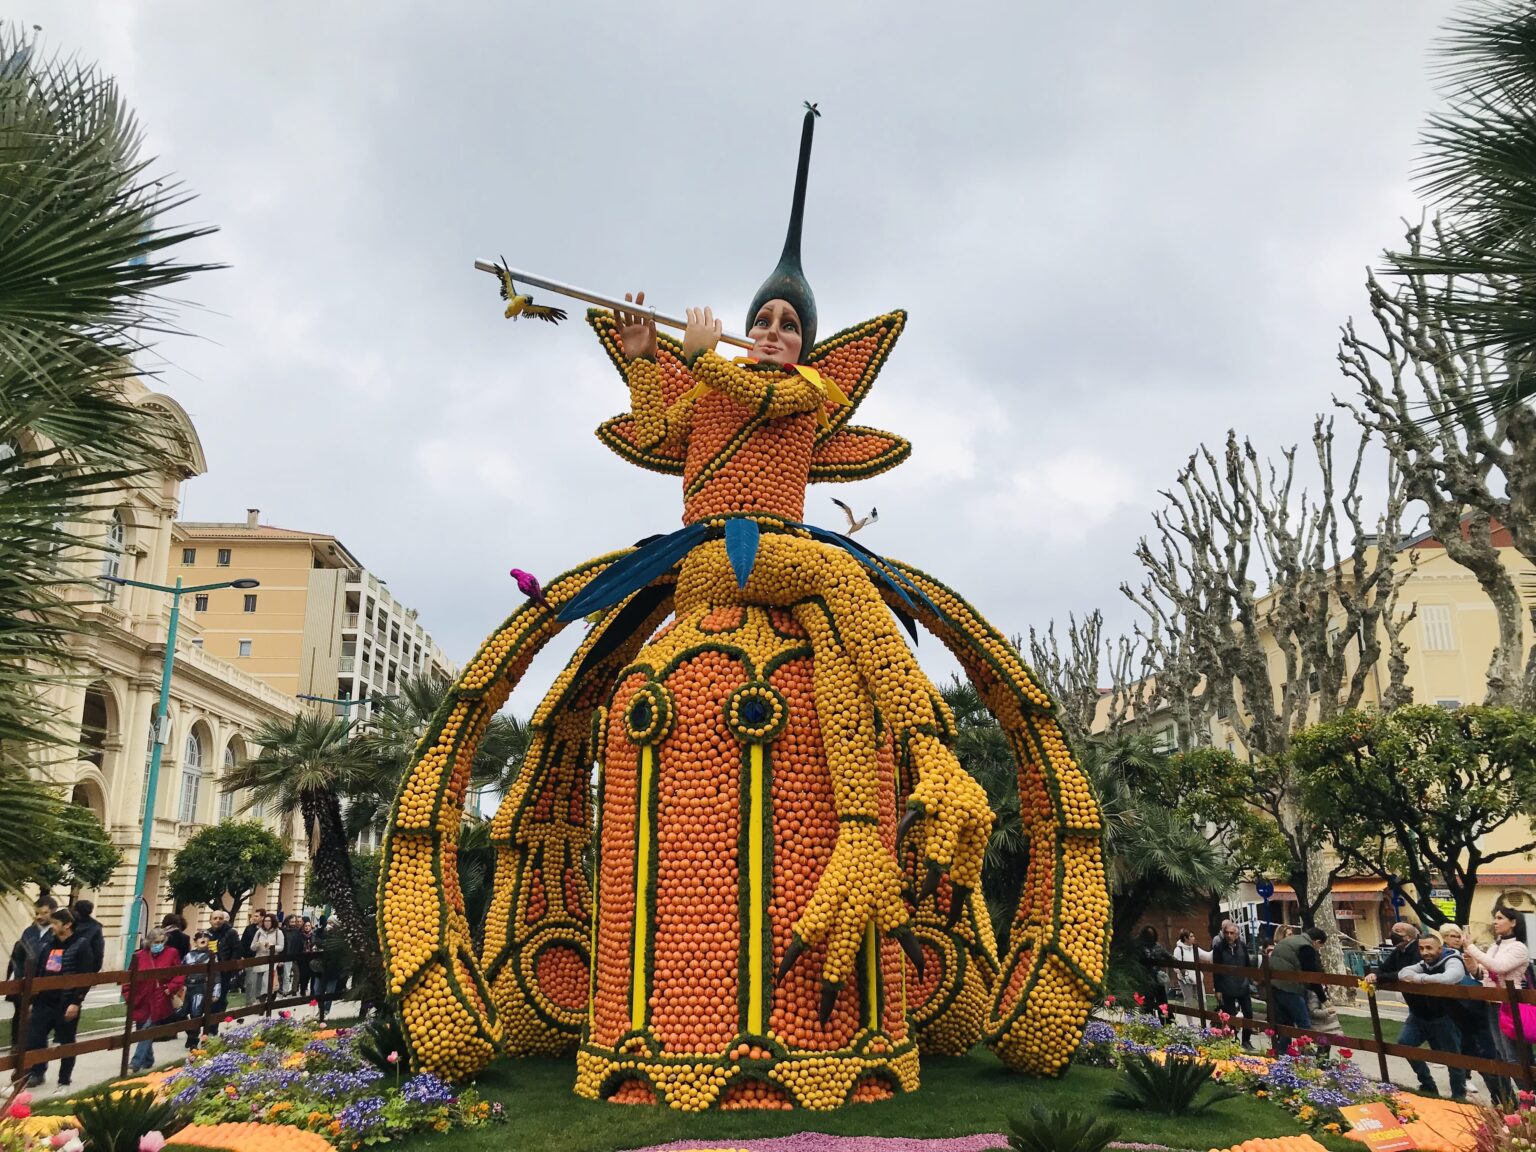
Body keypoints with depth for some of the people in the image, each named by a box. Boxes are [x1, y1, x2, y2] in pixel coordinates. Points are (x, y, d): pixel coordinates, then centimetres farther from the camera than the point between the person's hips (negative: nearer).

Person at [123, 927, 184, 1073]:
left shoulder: (172, 953, -3)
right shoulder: (139, 956, 0)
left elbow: (180, 975, -1)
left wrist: (171, 988, -11)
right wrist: (128, 995, -5)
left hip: (160, 1003, -3)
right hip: (141, 1001, 3)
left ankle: (137, 1062, -7)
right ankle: (147, 1061, 29)